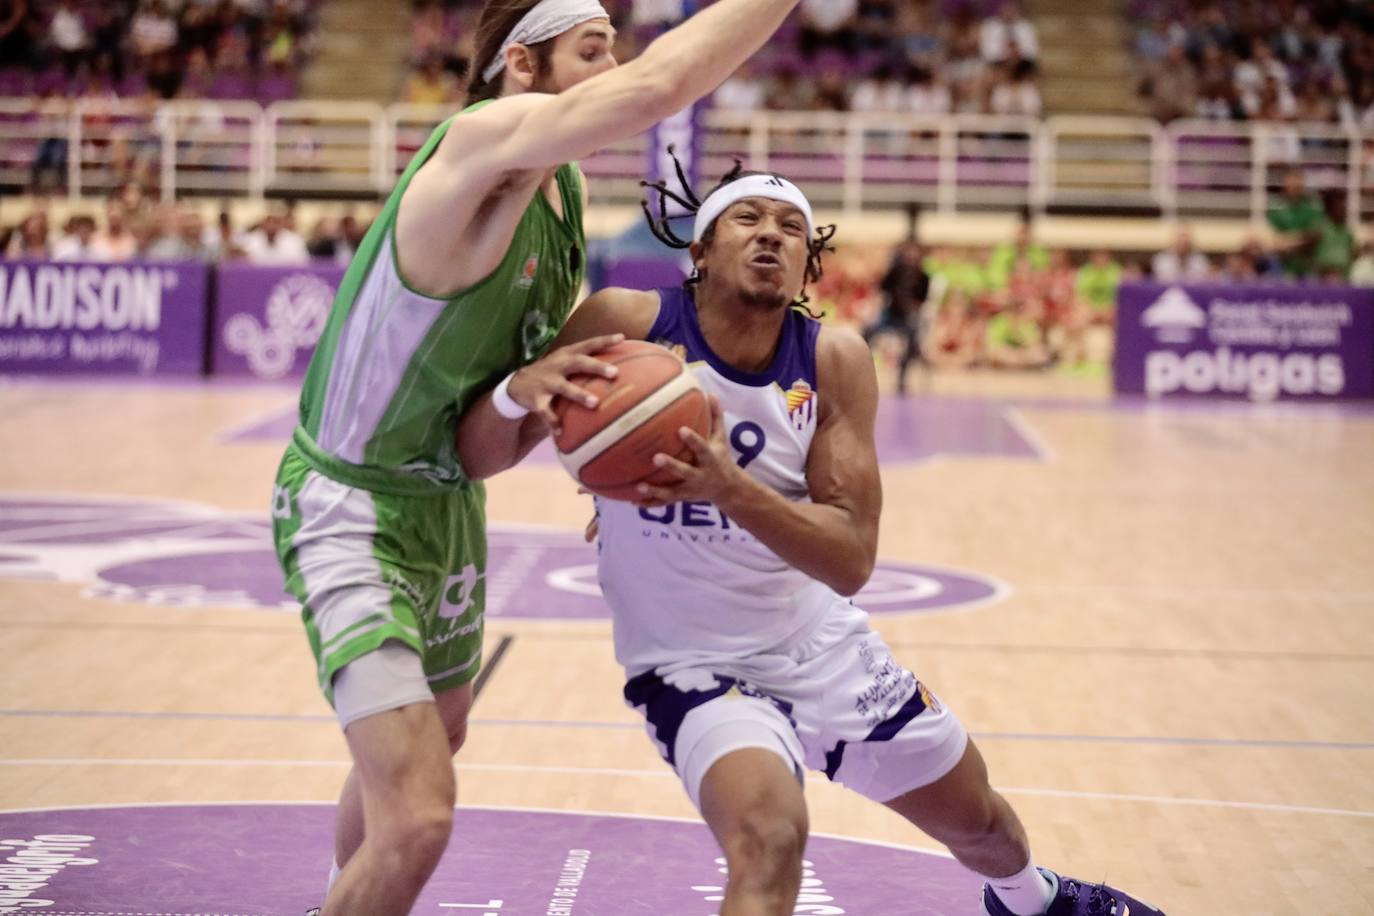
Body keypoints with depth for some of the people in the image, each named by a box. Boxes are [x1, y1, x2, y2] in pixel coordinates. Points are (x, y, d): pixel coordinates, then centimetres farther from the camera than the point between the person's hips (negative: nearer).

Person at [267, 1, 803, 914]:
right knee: (418, 819, -19)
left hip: (450, 498, 10)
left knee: (434, 737, 30)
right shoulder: (484, 138, -26)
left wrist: (528, 382, -10)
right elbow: (659, 86, -42)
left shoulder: (566, 185, 2)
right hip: (353, 506, -10)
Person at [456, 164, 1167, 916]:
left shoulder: (835, 360, -13)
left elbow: (851, 559, -20)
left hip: (826, 644, 4)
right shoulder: (628, 324, -19)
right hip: (697, 664, -4)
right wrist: (518, 388, -41)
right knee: (769, 839, -36)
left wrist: (729, 487, -37)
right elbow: (476, 458, -19)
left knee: (978, 819, 25)